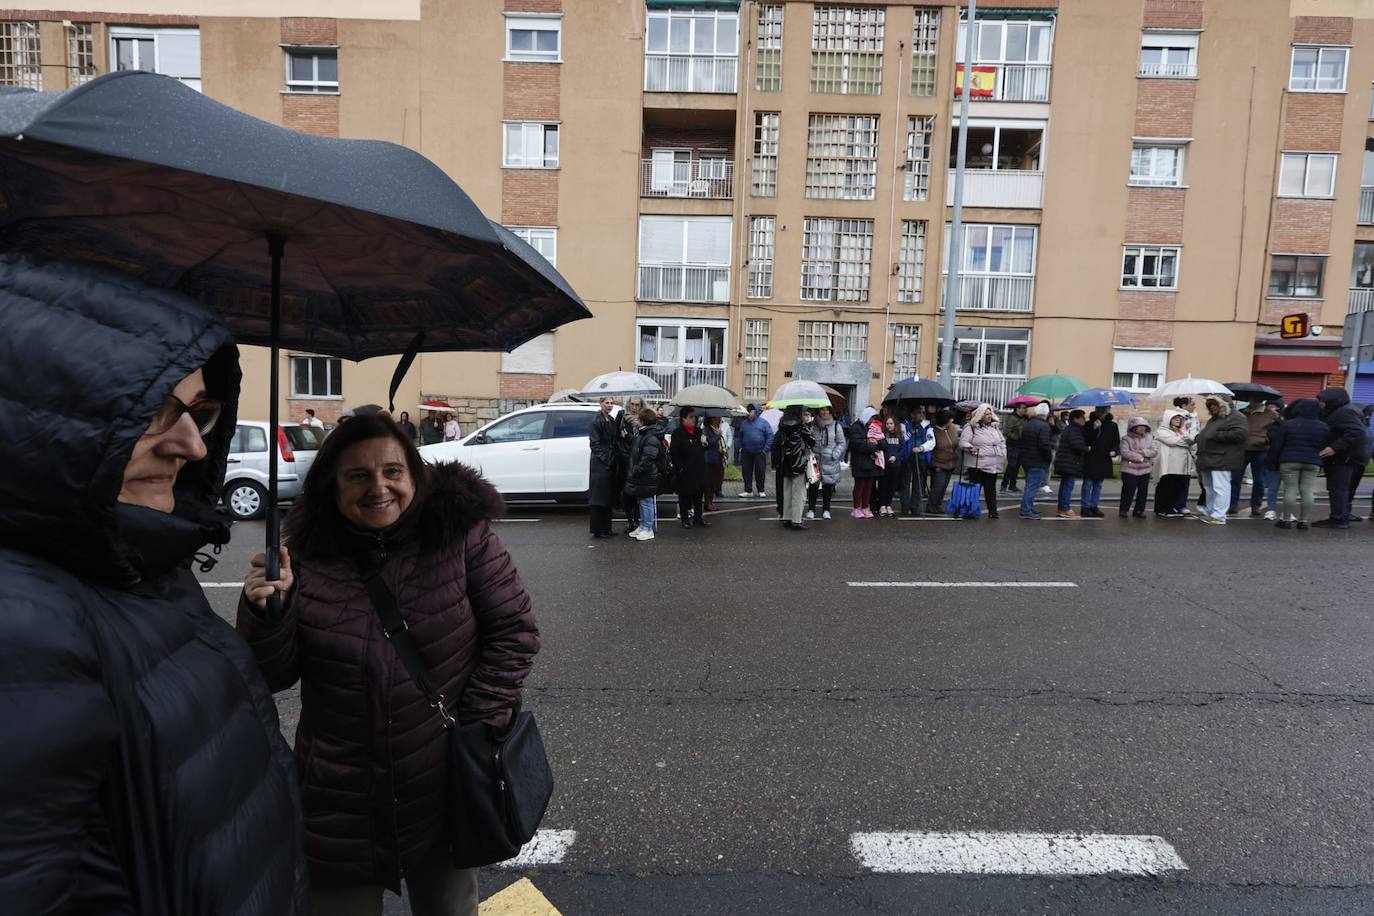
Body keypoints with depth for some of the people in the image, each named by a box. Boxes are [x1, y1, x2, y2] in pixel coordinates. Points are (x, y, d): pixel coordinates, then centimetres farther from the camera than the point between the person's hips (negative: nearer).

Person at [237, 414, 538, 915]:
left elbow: (515, 630, -8)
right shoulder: (306, 556, -8)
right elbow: (272, 677, -2)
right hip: (338, 800, 1)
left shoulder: (462, 533, -13)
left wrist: (477, 728, -12)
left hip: (446, 788, 0)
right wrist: (266, 612, -21)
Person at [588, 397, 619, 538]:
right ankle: (598, 530, 2)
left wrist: (615, 458, 7)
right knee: (599, 496, -4)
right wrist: (603, 458, -16)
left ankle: (606, 529, 19)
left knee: (608, 496, 11)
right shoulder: (597, 420, -10)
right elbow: (594, 443, -14)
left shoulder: (612, 420, 14)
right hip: (600, 463, -8)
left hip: (610, 462, 8)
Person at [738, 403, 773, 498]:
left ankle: (761, 490, 14)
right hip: (746, 452, 3)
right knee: (747, 472, 3)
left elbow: (770, 436, -2)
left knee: (760, 472, 2)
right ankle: (748, 491, 11)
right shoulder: (744, 423, 10)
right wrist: (740, 447, 8)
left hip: (760, 452, -3)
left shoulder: (763, 422, 0)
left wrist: (766, 448, -9)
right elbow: (740, 436, 20)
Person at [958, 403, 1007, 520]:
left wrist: (1003, 455, 14)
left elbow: (1002, 442, 26)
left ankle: (992, 511, 11)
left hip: (993, 465, 5)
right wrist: (970, 448, -28)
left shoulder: (994, 427, 17)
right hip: (977, 465, -5)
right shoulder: (971, 427, -3)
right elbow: (963, 442, -10)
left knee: (991, 489, 8)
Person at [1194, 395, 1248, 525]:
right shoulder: (1214, 418, 23)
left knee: (1220, 488, -9)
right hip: (1208, 459, 10)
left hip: (1221, 460, -10)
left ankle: (1218, 516, -8)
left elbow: (1240, 433, -21)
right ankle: (1210, 512, 27)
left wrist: (1216, 435, -18)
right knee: (1209, 488, 17)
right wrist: (1199, 436, 13)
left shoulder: (1235, 417, -6)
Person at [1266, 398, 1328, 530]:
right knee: (1307, 491, 4)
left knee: (1290, 490, -1)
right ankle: (1304, 520, 5)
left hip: (1289, 462, -3)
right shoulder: (1324, 427, 5)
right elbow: (1324, 447, 10)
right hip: (1313, 464, 3)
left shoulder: (1287, 425, -6)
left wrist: (1272, 462, 5)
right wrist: (1320, 462, 20)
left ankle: (1286, 519, 0)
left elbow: (1276, 446, -4)